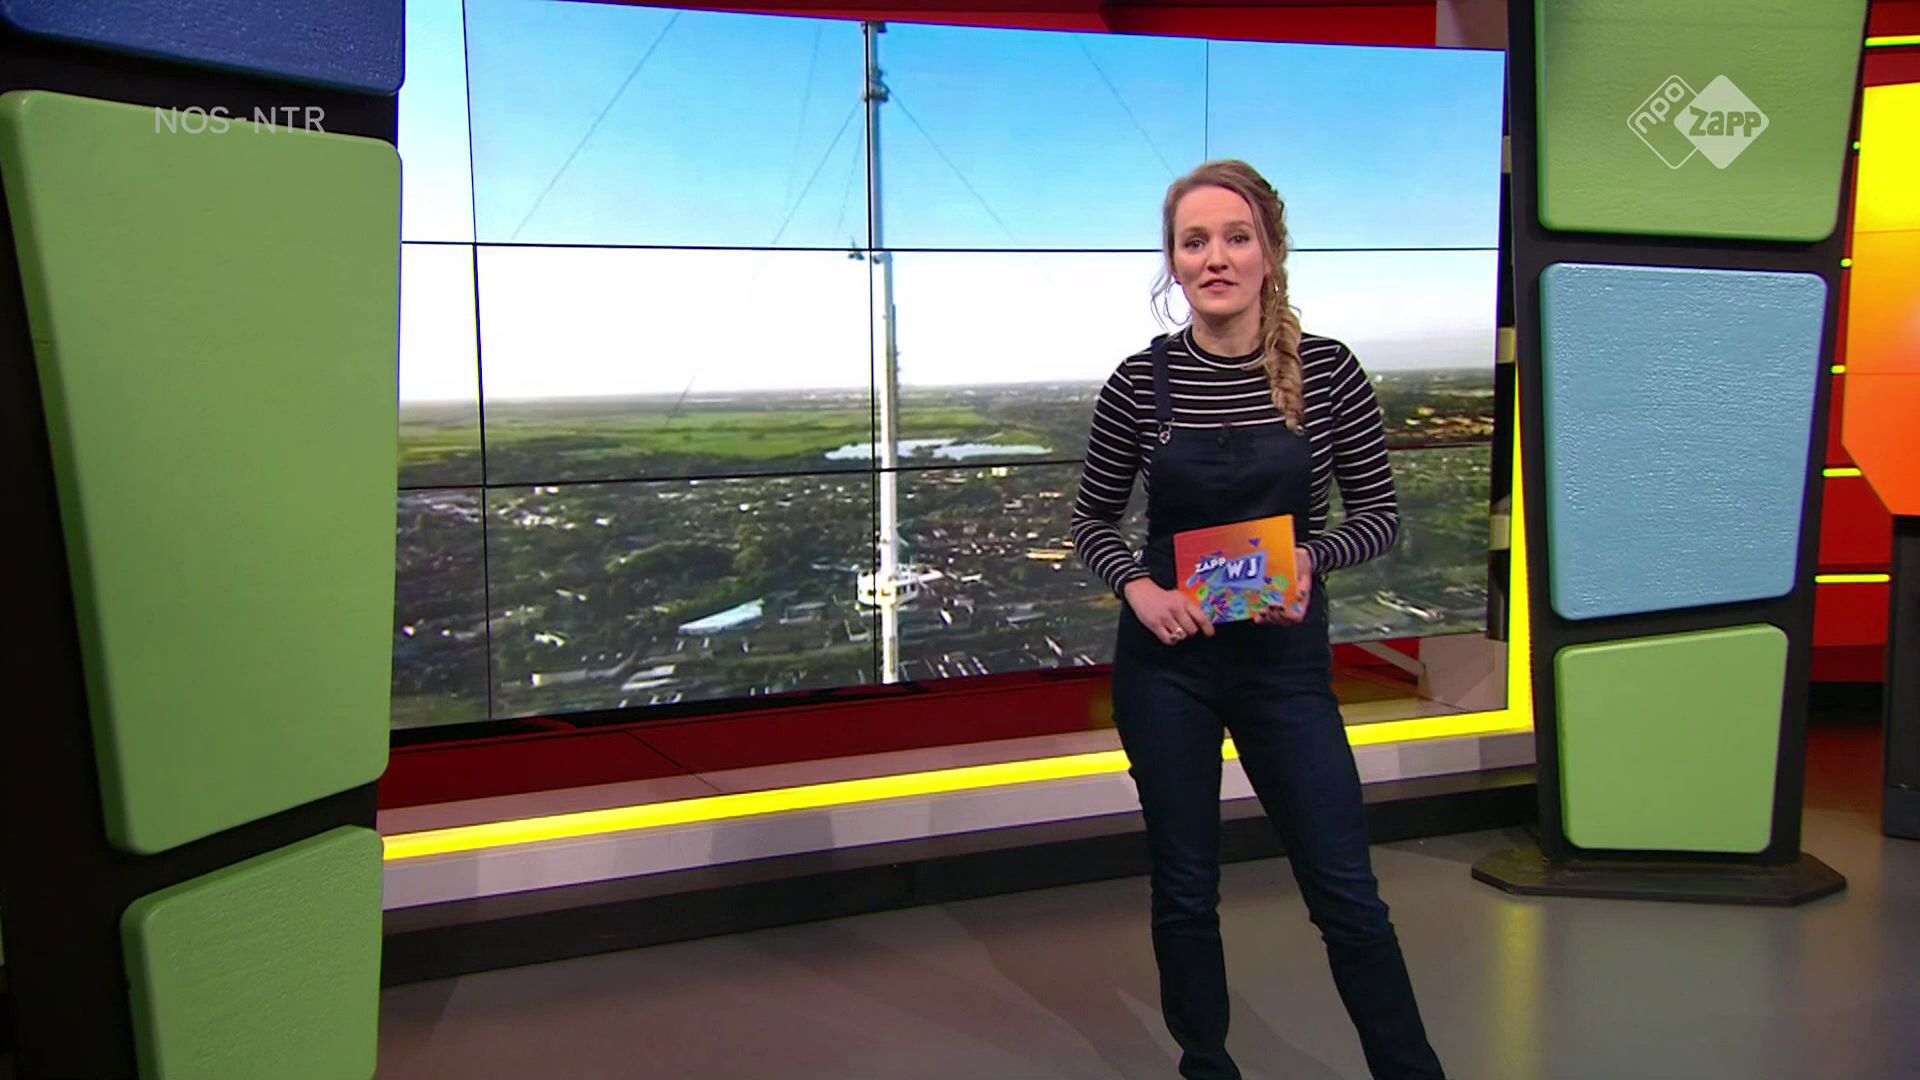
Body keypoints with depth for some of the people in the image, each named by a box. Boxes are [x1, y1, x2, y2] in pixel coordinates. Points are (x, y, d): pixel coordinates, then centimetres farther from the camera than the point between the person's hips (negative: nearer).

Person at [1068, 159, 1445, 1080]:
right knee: (1185, 889, 12)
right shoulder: (1141, 381, -4)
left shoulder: (1328, 371, -6)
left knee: (1345, 891, 5)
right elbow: (1091, 517, 6)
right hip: (1167, 658, 1)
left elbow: (1379, 512, 1)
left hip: (1287, 656, 0)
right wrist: (1137, 587, -13)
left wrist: (1310, 556, -19)